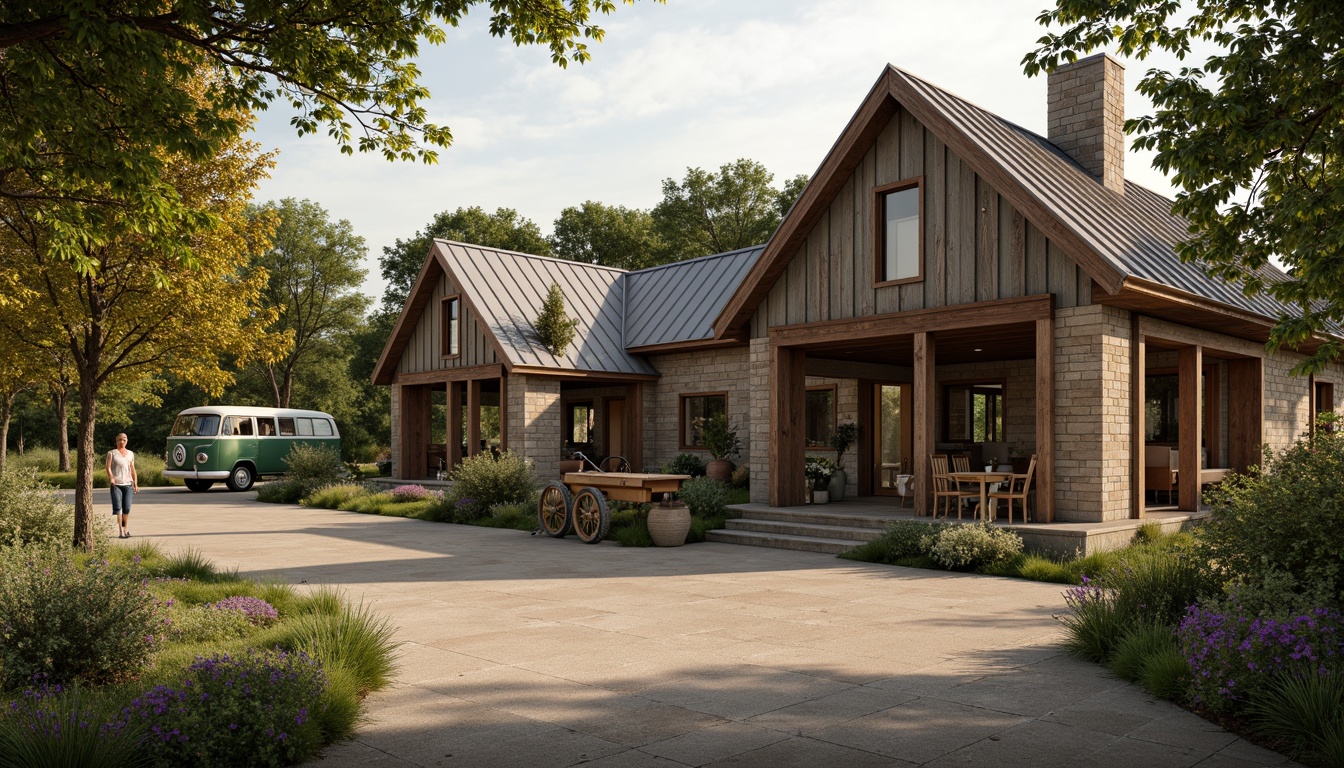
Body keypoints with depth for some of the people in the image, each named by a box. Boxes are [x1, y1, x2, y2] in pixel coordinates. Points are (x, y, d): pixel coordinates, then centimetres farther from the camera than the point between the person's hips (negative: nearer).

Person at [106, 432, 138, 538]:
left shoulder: (130, 454, 17)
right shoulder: (112, 453, 7)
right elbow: (108, 467, -3)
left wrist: (136, 484, 11)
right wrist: (111, 478, -20)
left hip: (128, 484, 3)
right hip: (116, 484, -3)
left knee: (127, 509, 2)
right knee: (117, 508, -10)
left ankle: (126, 530, 13)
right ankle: (120, 532, -11)